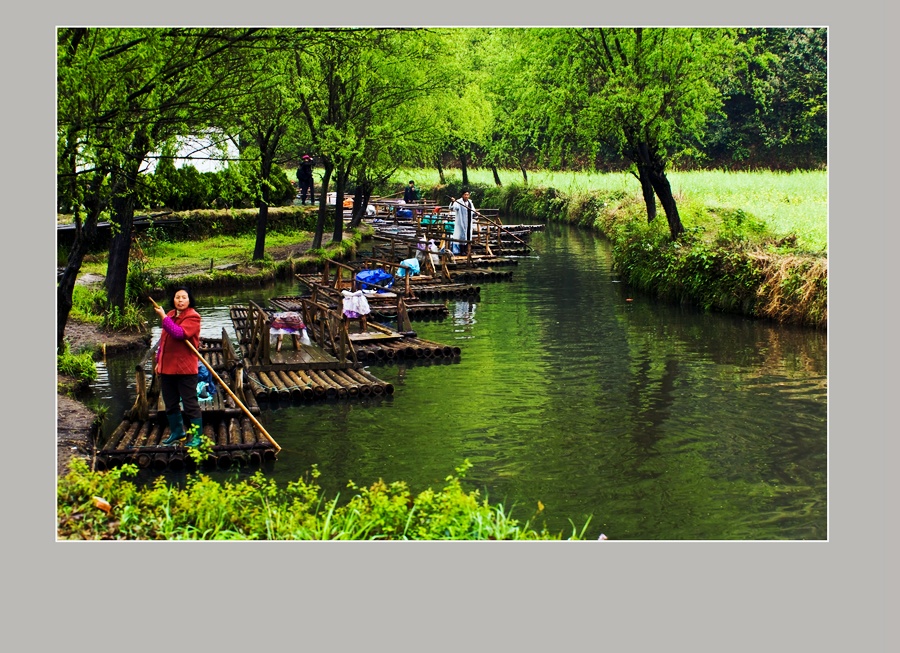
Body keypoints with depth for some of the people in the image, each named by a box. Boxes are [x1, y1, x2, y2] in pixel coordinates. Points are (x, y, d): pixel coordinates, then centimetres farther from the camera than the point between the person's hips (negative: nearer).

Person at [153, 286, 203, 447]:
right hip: (167, 367, 8)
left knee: (190, 403, -2)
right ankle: (177, 431, 34)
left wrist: (163, 317, -22)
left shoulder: (193, 317, -11)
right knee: (170, 403, 17)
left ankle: (197, 435, 7)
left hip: (185, 369, -8)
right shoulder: (170, 315, 13)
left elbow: (179, 333, -28)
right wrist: (159, 361, 19)